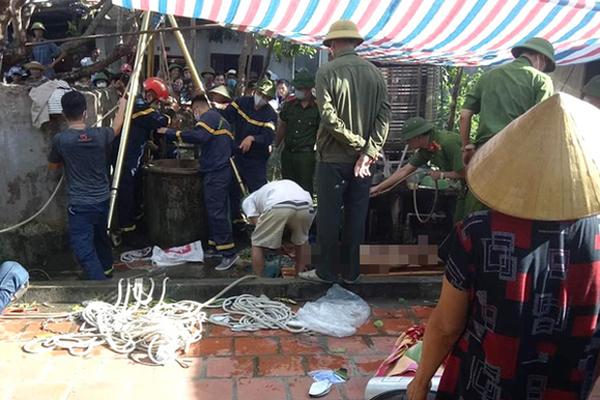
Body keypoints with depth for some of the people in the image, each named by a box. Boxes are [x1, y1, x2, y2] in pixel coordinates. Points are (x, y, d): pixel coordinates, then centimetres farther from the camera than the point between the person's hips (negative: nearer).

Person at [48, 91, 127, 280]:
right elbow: (116, 128, 18)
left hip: (80, 206, -5)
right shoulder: (100, 135, -7)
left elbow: (53, 166, 6)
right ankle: (106, 269, 50)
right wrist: (122, 105, 34)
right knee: (102, 238, 27)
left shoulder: (60, 139, -13)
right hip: (102, 201, 5)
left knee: (85, 251, -3)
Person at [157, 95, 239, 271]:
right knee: (216, 210, 15)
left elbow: (198, 136, -26)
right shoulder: (221, 119, 23)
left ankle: (229, 253, -10)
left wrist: (172, 133, -19)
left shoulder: (208, 116, -7)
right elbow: (230, 145, 24)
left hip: (214, 172, -10)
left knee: (216, 212, -11)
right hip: (222, 170, 10)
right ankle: (216, 244, 22)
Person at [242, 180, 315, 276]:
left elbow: (257, 224, 19)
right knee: (302, 240, 33)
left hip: (277, 207, -4)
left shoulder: (248, 200, 35)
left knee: (258, 243, 20)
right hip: (306, 205, 5)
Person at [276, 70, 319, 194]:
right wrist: (275, 147, 13)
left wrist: (316, 147, -8)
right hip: (287, 153, 5)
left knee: (305, 189, 0)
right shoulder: (289, 105, 8)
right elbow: (282, 127, 16)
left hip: (306, 155, -5)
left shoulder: (317, 107, -5)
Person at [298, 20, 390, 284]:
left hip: (333, 157, -4)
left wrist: (359, 144, -11)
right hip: (363, 157, 4)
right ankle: (351, 271, 20)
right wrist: (369, 150, -10)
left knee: (329, 215, 6)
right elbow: (384, 114, -4)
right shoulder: (375, 73, 5)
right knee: (357, 216, 11)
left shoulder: (327, 72, -8)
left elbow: (329, 117, -17)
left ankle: (326, 271, 15)